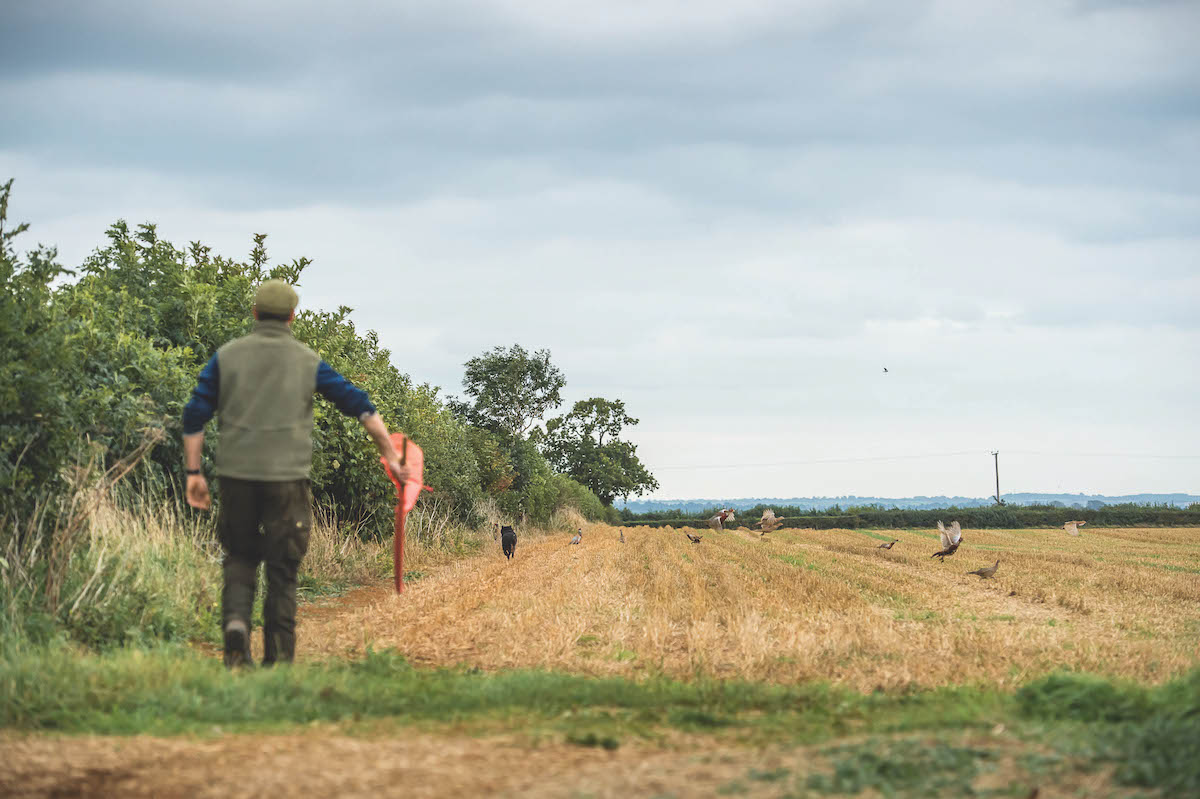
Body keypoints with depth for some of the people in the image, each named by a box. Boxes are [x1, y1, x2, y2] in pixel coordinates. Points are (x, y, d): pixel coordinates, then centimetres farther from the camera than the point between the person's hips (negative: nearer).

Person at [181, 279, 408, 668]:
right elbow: (360, 406, 3)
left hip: (236, 475, 1)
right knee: (282, 571, 6)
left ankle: (235, 620, -9)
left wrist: (193, 472, 6)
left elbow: (194, 416, 1)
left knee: (239, 558, 17)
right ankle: (278, 660, 6)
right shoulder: (308, 361, 4)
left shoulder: (227, 356, 5)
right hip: (287, 476, -1)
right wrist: (391, 456, 8)